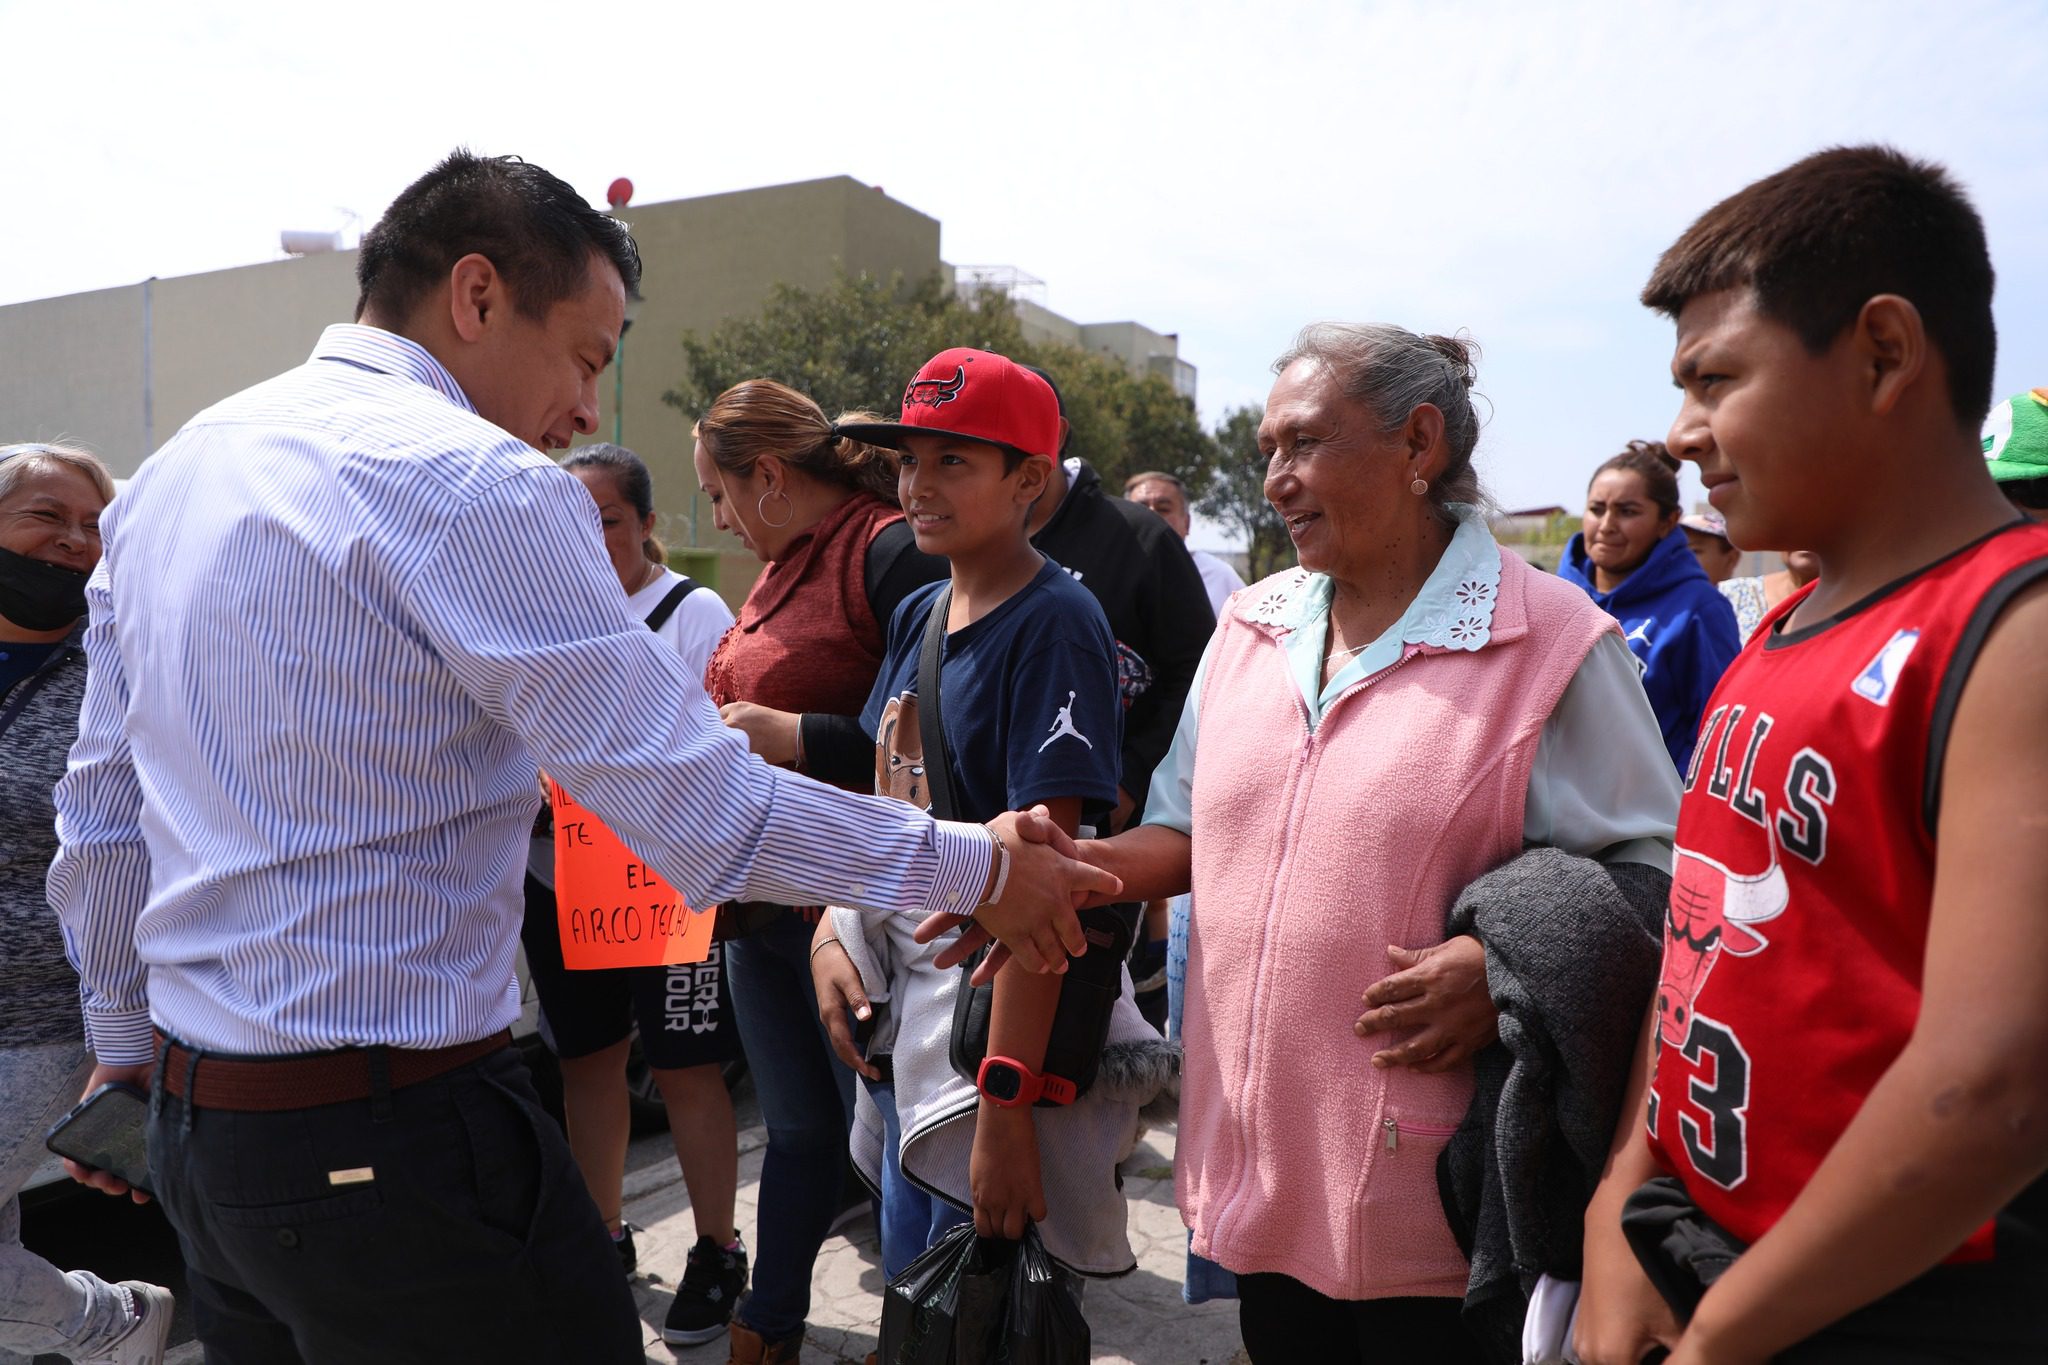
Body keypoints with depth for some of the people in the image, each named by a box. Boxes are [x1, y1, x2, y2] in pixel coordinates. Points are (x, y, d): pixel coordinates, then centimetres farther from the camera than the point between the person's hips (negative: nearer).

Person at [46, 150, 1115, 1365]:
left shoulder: (168, 477, 10)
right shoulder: (473, 482, -18)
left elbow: (102, 818, 16)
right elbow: (709, 818, -21)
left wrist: (126, 1049, 27)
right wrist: (981, 865, -10)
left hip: (194, 1125, 9)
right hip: (391, 1140, -9)